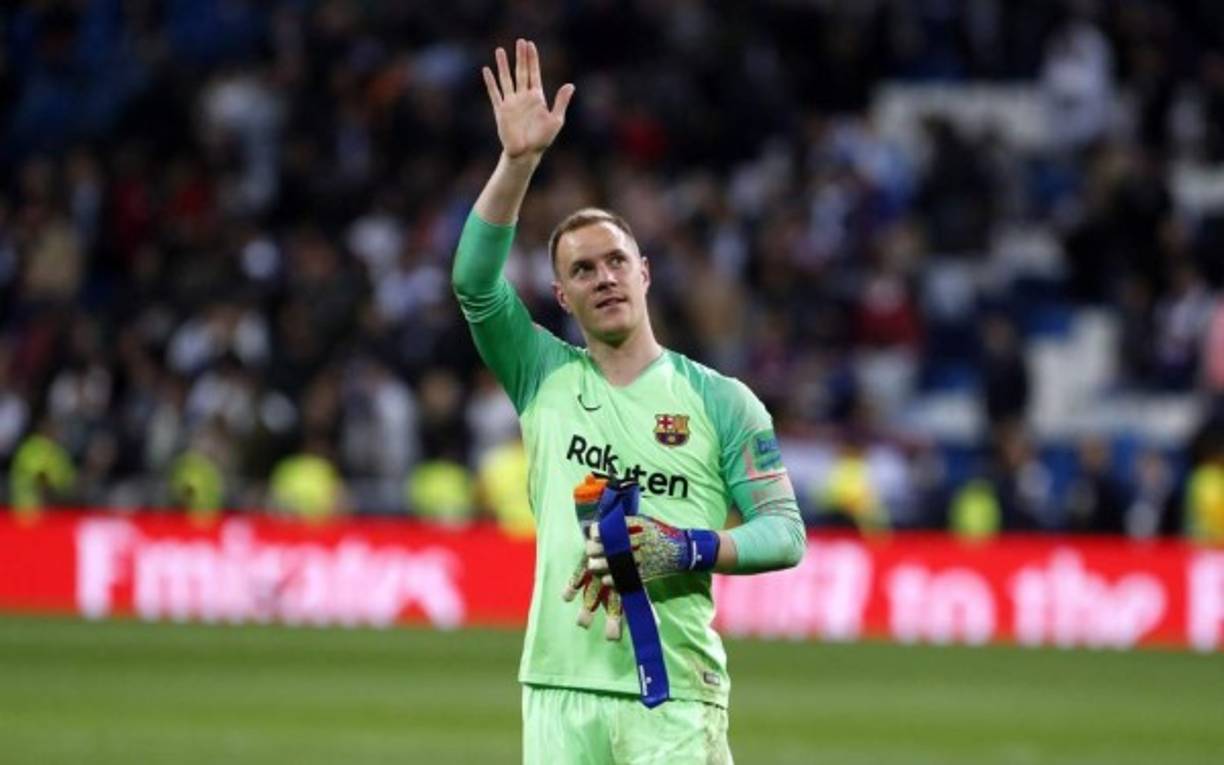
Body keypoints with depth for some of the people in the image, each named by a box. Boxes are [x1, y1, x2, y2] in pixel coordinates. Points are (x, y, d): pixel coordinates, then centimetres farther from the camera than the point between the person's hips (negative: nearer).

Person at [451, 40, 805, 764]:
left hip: (674, 696, -3)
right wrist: (519, 159, -13)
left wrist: (692, 550, -16)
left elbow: (786, 533, 3)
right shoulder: (546, 376, 12)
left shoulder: (721, 400, 6)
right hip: (559, 686, 3)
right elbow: (476, 281, -2)